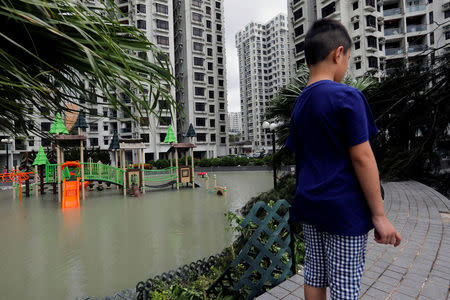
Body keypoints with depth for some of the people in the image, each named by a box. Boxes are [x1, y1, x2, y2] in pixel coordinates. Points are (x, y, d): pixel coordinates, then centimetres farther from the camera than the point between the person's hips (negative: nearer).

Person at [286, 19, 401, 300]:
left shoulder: (299, 104, 9)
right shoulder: (347, 96, -13)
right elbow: (362, 158, -15)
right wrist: (380, 216, -7)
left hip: (309, 205, 7)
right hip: (344, 209, -6)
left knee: (314, 275, 18)